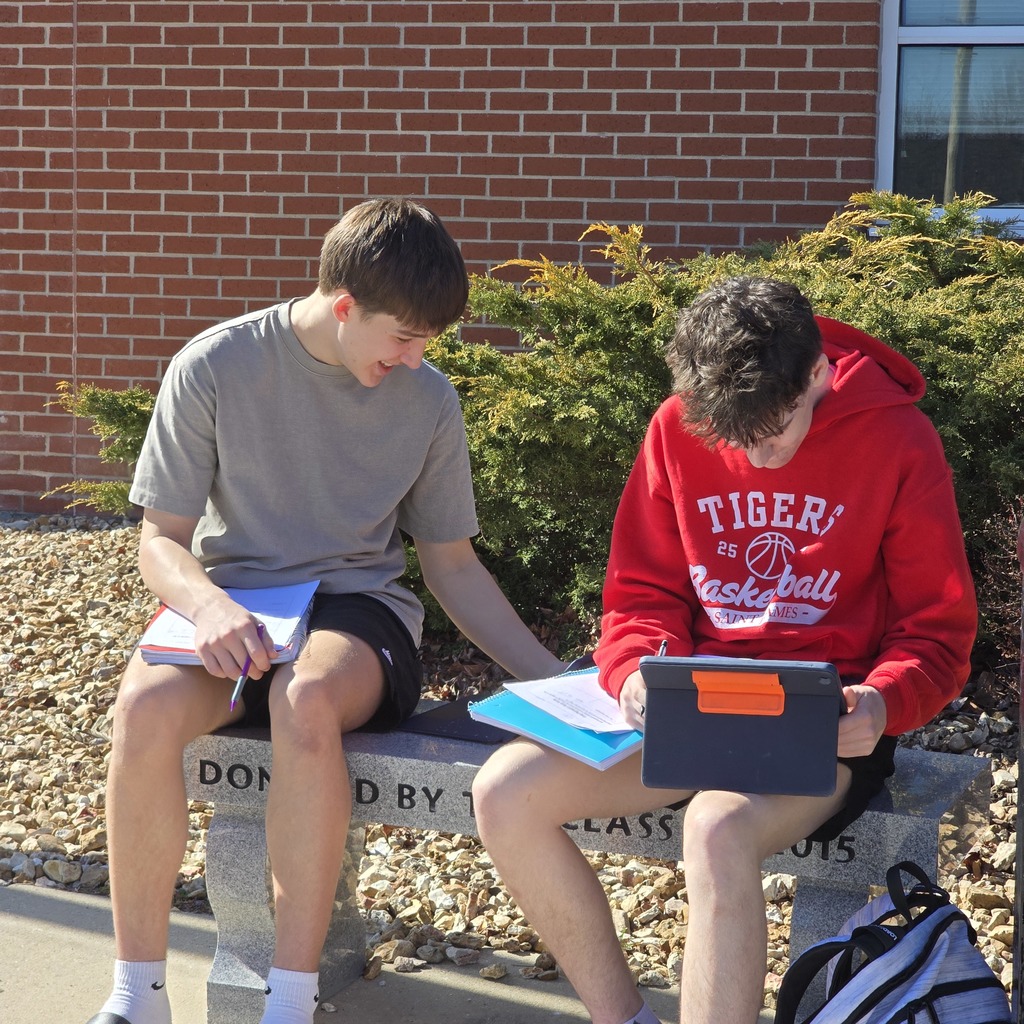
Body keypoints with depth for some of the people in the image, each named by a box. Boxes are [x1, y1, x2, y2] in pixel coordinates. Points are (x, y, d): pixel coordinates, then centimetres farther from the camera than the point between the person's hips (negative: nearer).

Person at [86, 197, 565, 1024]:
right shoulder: (215, 367, -5)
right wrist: (207, 604, -24)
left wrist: (554, 678, 3)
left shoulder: (427, 400, 2)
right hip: (233, 607, 0)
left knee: (306, 697, -38)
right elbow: (161, 539, -2)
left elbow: (452, 566, 11)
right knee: (147, 704, -35)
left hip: (359, 607, 0)